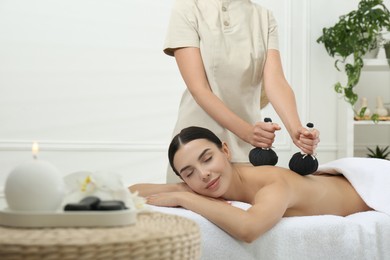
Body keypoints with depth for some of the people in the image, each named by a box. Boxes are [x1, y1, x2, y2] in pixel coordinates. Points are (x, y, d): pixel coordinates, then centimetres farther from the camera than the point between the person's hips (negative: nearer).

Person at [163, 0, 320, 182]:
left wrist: (295, 129, -31)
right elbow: (198, 89, -15)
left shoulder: (264, 17, 2)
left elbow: (275, 80, -11)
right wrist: (247, 131, -30)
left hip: (249, 145, 2)